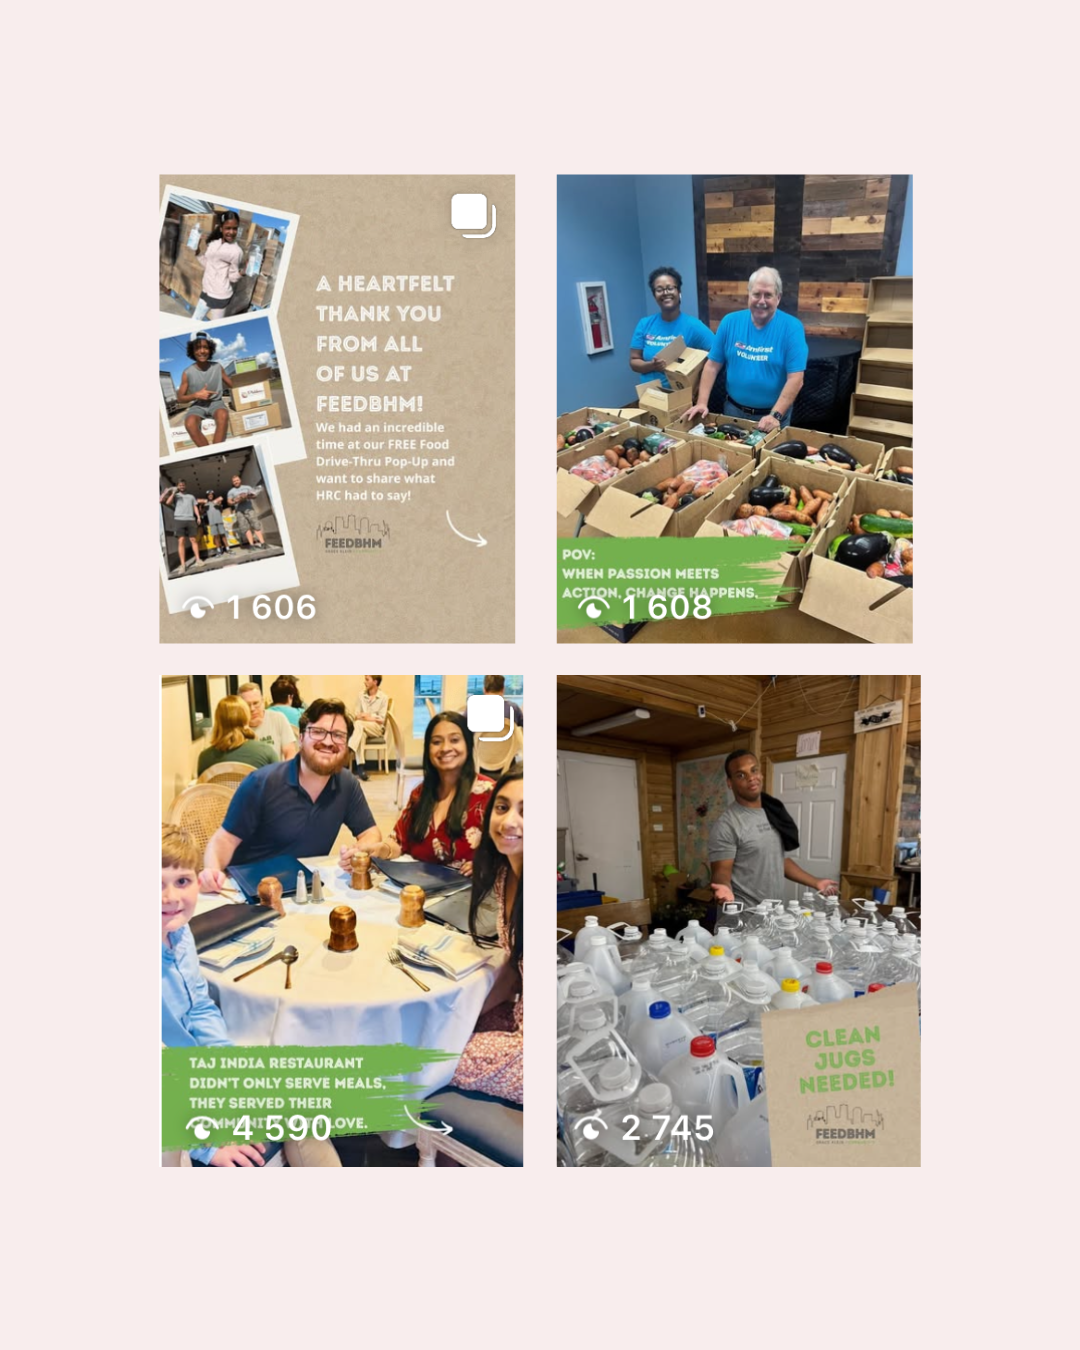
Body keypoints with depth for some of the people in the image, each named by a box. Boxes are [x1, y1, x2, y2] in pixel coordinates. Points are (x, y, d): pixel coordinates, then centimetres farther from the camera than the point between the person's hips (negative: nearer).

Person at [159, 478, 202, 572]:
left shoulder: (191, 495, 20)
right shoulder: (175, 495, 12)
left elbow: (195, 507, 17)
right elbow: (168, 502, -3)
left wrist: (198, 517, 6)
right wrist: (173, 493, -8)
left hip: (191, 520, 2)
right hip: (179, 520, -2)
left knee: (194, 540, 2)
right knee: (181, 541, -7)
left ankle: (198, 559, 8)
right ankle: (183, 564, -10)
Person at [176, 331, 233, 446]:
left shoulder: (218, 367, -1)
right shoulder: (188, 373, -5)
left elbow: (232, 386, 12)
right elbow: (180, 398, 1)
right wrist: (196, 395, -12)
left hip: (216, 402, 0)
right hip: (197, 405, 0)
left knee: (223, 415, -37)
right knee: (190, 423, -35)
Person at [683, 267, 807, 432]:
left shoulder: (791, 327, -12)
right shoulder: (730, 321, -3)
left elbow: (795, 379, -17)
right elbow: (712, 365, 1)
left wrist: (776, 415, -25)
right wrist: (702, 402, -10)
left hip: (772, 414, -3)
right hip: (734, 410, 3)